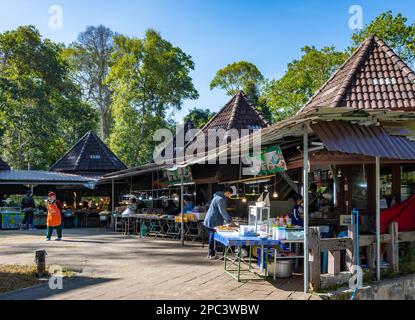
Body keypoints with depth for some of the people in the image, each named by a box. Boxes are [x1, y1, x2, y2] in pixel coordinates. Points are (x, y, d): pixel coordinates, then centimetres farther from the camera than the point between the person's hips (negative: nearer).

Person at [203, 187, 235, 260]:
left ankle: (211, 253, 22)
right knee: (213, 238, -3)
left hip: (211, 221, 10)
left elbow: (222, 211, 21)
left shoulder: (219, 197, 15)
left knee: (212, 238, 15)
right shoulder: (220, 199, -18)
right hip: (213, 222, -10)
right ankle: (211, 255, 3)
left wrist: (229, 220, 18)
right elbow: (223, 212, -22)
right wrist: (229, 221, -17)